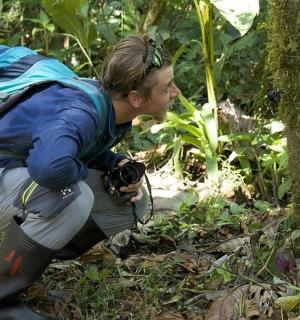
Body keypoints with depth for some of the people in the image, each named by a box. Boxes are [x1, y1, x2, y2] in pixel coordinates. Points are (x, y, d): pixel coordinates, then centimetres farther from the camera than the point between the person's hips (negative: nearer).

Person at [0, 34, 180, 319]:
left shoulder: (114, 108, -7)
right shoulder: (81, 113, -33)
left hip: (27, 178, 9)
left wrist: (119, 166, -10)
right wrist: (83, 172, -28)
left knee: (131, 205, 1)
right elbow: (50, 165, -52)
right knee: (72, 198, -35)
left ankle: (28, 261, 10)